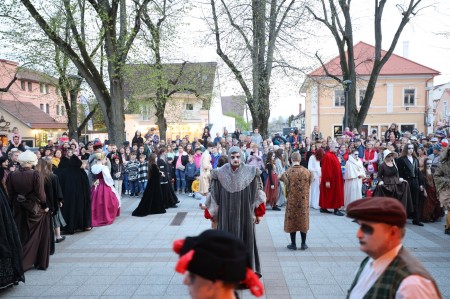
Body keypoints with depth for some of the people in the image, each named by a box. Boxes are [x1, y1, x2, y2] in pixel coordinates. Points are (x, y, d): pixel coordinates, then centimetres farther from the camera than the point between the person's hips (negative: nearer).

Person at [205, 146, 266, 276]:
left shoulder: (250, 172, -3)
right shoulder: (220, 173, -4)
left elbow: (257, 193, 3)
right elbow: (214, 195, 3)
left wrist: (258, 213, 4)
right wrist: (212, 214, 5)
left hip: (245, 215, 0)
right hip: (226, 215, 0)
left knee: (246, 241, 7)